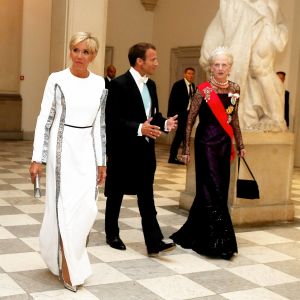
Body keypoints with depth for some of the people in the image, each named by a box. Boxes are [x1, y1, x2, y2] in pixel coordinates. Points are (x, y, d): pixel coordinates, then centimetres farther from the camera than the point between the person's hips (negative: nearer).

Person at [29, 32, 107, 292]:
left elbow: (99, 124, 8)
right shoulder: (57, 80, -5)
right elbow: (44, 119, -5)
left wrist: (102, 161, 8)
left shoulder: (100, 83, 5)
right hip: (62, 148, -3)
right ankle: (69, 267, 13)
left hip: (87, 151, 4)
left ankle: (66, 257, 28)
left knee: (87, 208, 2)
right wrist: (37, 158, -9)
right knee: (65, 206, -1)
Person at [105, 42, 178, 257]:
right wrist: (139, 128, -28)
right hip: (122, 150, -6)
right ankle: (112, 235, 28)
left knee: (147, 197, 2)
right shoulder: (119, 84, -14)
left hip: (145, 150, 6)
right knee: (116, 195, 11)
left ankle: (154, 242, 1)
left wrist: (165, 123, -4)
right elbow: (112, 120, -19)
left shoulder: (151, 85, 10)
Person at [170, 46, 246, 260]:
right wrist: (186, 148, -8)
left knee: (219, 189, 10)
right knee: (213, 190, -6)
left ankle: (194, 233, 25)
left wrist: (240, 144, 17)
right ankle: (218, 241, 1)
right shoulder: (203, 90, -8)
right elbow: (190, 120, -5)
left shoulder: (235, 89, 7)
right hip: (206, 143, -6)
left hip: (225, 144, 6)